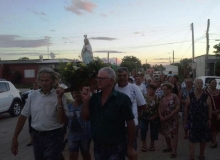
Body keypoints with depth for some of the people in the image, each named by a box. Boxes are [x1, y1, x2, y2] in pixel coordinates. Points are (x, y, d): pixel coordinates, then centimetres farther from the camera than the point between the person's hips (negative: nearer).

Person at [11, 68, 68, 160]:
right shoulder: (33, 95, 0)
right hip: (36, 136, 4)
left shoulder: (58, 96, -11)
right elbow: (23, 116, 5)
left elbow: (61, 120, -16)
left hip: (53, 137, -4)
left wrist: (59, 100, -25)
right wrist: (15, 138, 4)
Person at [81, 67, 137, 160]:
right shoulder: (94, 98, 0)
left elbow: (130, 123, -12)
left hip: (115, 149, -5)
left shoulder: (122, 98, -16)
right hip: (97, 147, 6)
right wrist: (86, 100, -11)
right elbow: (86, 118, 4)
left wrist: (130, 147, -7)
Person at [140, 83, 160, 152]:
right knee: (143, 130, -6)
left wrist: (155, 116, -13)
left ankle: (152, 144, 30)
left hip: (153, 117, 0)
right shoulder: (144, 97, 0)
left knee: (153, 131, 9)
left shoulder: (157, 98, -5)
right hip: (144, 116, 1)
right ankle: (144, 144, 12)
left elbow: (159, 109, -4)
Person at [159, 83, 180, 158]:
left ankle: (174, 151, 1)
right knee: (166, 134, 15)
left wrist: (168, 116, -18)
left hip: (172, 119, -7)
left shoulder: (174, 96, -11)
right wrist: (160, 116, -7)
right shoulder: (163, 98, 8)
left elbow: (177, 108, -16)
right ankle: (169, 147, 32)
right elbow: (160, 108, 10)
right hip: (164, 119, 7)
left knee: (173, 134, -6)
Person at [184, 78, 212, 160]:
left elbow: (210, 108, -1)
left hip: (204, 121, 1)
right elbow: (186, 108, 5)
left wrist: (209, 119, -6)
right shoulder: (190, 96, 0)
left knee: (203, 139, 12)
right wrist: (186, 119, 5)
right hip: (193, 121, -1)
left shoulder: (206, 96, -1)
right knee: (192, 139, -2)